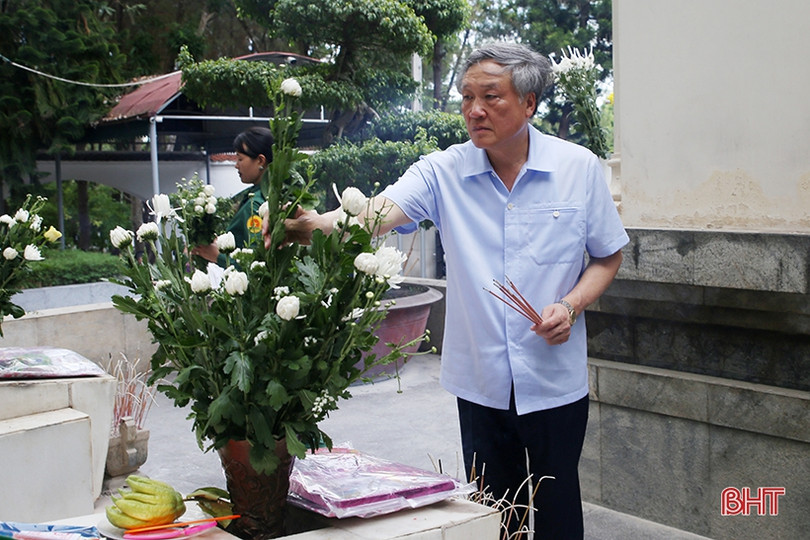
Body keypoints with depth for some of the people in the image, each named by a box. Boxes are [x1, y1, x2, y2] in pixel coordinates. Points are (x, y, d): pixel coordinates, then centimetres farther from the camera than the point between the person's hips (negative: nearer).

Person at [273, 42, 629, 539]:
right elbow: (382, 211, -21)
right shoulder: (444, 172, -4)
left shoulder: (580, 168, -4)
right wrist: (317, 223, -40)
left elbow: (608, 256, 5)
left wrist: (571, 306, -13)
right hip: (480, 381, 1)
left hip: (556, 380, -1)